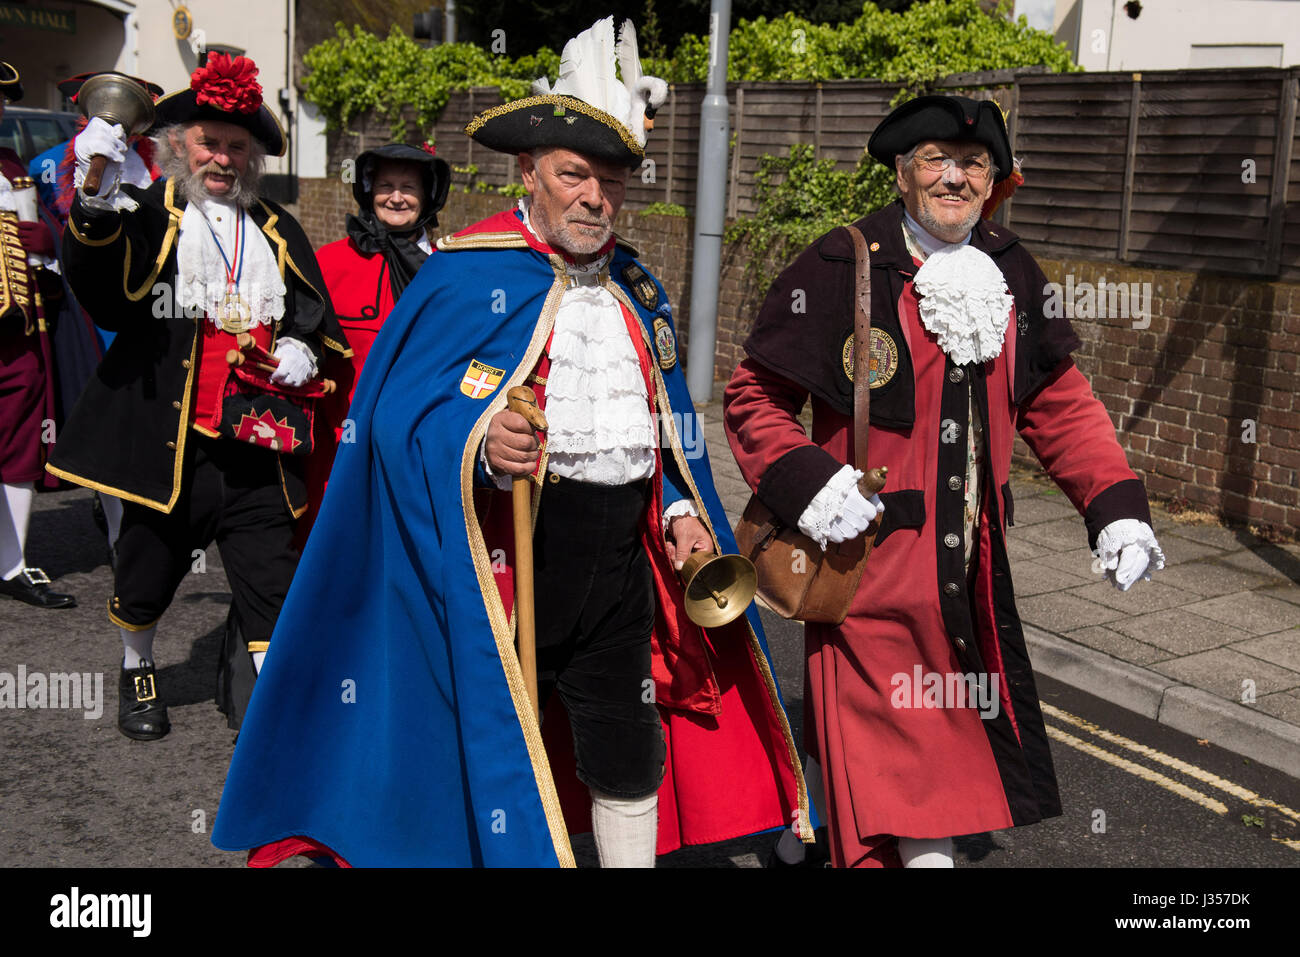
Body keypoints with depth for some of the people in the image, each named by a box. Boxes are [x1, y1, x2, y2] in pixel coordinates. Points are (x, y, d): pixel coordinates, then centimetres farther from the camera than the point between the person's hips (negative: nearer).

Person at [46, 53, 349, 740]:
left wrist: (305, 353, -2)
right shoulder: (144, 219, 0)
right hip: (167, 443, -2)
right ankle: (137, 670, 42)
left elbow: (321, 323, 22)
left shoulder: (279, 233, 14)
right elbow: (100, 289, -21)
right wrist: (95, 204, -38)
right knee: (146, 578, 15)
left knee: (272, 591, 0)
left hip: (257, 451, 2)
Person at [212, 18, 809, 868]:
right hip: (504, 550, -5)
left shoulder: (637, 289, 13)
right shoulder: (466, 276, -7)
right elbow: (396, 413, -11)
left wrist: (680, 509, 6)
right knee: (493, 746, 6)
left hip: (619, 552, 6)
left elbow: (669, 420, 20)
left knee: (631, 755, 12)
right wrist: (478, 445, -29)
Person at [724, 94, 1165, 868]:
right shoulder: (840, 269, -9)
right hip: (868, 551, -6)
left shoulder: (1011, 273, 8)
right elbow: (756, 397, -7)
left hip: (971, 565, 6)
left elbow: (1060, 403, 13)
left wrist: (1116, 504, 3)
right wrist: (806, 482, -22)